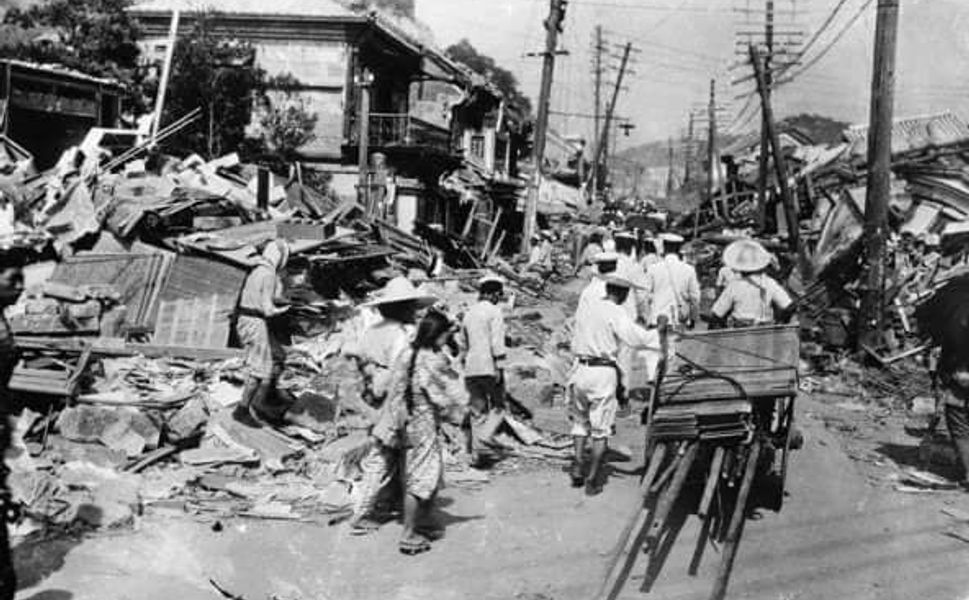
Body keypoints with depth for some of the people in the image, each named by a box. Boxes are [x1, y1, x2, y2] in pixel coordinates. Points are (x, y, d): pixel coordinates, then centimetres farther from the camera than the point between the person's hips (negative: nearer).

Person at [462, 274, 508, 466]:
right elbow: (497, 342, -13)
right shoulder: (494, 311, -5)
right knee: (497, 406, 5)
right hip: (489, 368, -6)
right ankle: (484, 442, -13)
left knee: (477, 412, 9)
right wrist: (499, 367, -14)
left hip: (471, 369, 6)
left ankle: (477, 453, 7)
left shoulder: (468, 313, 16)